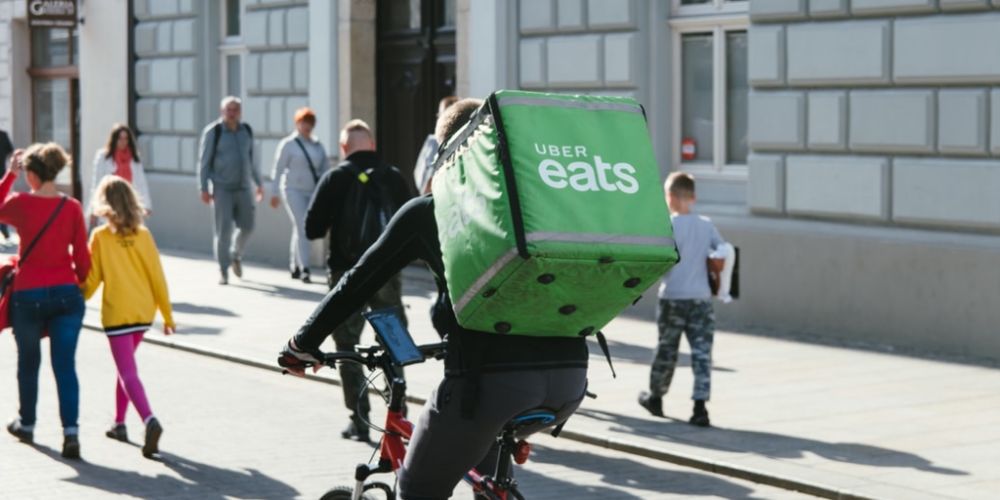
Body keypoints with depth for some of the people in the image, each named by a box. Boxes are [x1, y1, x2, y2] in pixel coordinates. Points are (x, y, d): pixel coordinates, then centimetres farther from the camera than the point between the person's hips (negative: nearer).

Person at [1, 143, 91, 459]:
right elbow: (82, 256, 0)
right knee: (65, 365, 2)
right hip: (66, 294, 1)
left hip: (28, 295, -1)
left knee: (28, 362, 18)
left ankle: (26, 424, 34)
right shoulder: (72, 208, -4)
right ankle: (71, 432, -10)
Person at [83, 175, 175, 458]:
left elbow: (91, 279, -5)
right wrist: (167, 315, 10)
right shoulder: (143, 235, 1)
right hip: (144, 312, 5)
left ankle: (150, 421, -29)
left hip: (117, 313, -5)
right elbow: (157, 276, 2)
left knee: (128, 372, -8)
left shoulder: (100, 237, -9)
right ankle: (119, 423, 29)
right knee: (126, 366, 23)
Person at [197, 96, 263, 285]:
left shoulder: (246, 131, 9)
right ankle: (223, 270, -1)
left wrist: (258, 183, 20)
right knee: (223, 229, -8)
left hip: (243, 188, 5)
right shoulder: (213, 132, -5)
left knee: (247, 226, 5)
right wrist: (204, 188, -10)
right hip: (222, 189, -5)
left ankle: (236, 255, 33)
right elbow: (204, 161, -4)